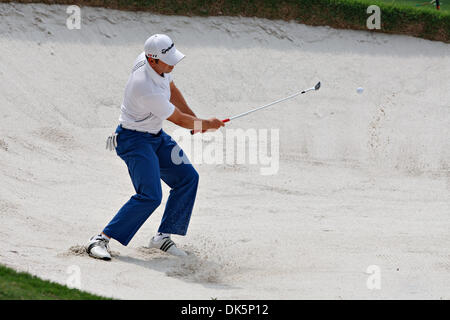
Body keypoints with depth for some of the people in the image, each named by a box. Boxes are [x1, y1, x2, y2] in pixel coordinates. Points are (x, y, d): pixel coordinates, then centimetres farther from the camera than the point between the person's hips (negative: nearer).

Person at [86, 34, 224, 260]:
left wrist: (195, 119, 15)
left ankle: (163, 236, 12)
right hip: (134, 139, -10)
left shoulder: (160, 64, -8)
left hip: (156, 136, 10)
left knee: (188, 177, 7)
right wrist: (206, 125, 0)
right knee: (150, 196, -21)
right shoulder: (147, 89, -33)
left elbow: (172, 91, 15)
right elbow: (178, 119, -17)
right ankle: (101, 240, -17)